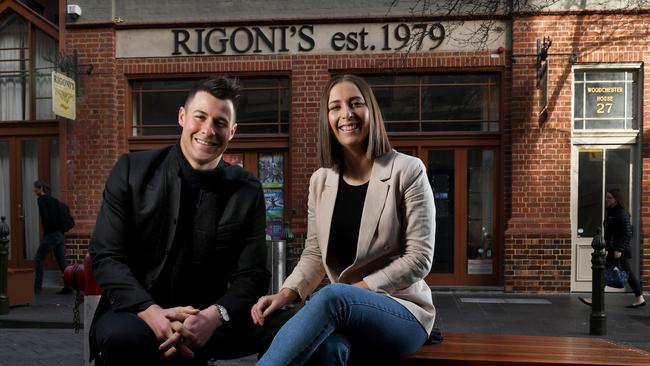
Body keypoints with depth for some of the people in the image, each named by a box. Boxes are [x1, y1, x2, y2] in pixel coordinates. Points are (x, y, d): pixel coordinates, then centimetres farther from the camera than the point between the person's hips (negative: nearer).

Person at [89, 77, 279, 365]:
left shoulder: (248, 191, -2)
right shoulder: (132, 171, -3)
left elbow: (251, 275, -6)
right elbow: (106, 256, -7)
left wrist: (214, 316, -27)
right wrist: (152, 312, -24)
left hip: (206, 317, 2)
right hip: (137, 310, -1)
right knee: (122, 336, -35)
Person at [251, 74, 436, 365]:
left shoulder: (407, 171, -8)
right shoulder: (320, 181, 7)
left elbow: (419, 259, -10)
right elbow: (314, 254, 8)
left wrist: (359, 289, -18)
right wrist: (287, 292, -12)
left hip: (403, 310, -2)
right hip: (343, 312, 3)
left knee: (333, 296, -36)